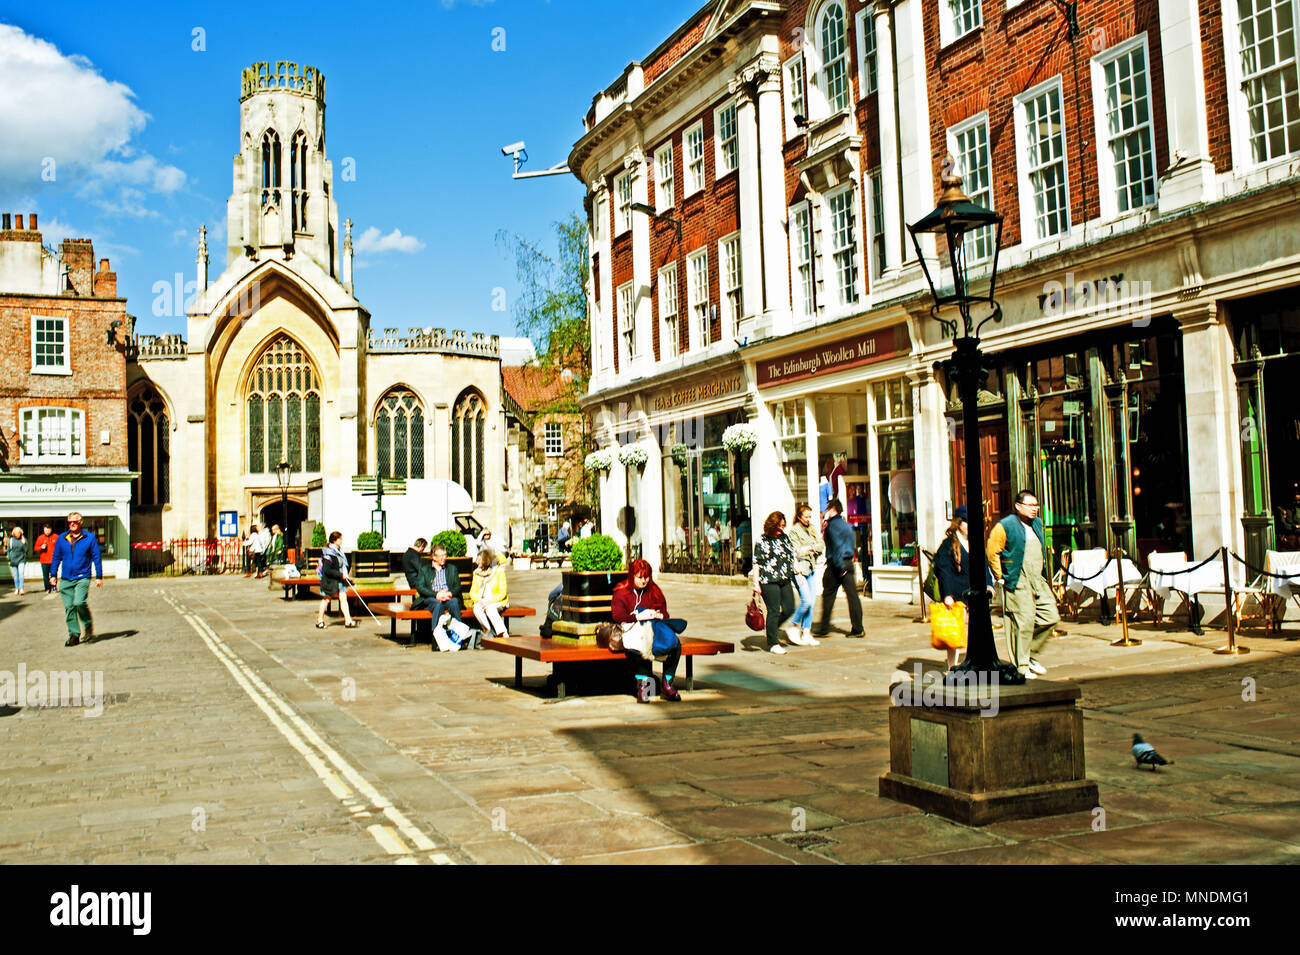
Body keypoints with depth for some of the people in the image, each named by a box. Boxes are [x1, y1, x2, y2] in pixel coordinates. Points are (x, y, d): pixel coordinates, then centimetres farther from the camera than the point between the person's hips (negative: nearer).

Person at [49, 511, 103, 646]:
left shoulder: (89, 538, 1)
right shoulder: (62, 538, 9)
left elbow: (96, 558, 5)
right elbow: (56, 557, 17)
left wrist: (99, 577, 3)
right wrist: (53, 575, 13)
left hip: (82, 578, -4)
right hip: (65, 579, 4)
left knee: (79, 603, -21)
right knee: (69, 607, 2)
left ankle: (88, 625, 3)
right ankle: (74, 634, 11)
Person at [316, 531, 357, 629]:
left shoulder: (339, 550, 8)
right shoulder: (328, 553, -20)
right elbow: (326, 570, -24)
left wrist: (345, 575, 12)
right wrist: (340, 575, -22)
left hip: (340, 580, 7)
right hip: (329, 580, -7)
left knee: (343, 598, 0)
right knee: (326, 599, 6)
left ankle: (348, 620, -2)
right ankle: (320, 621, 20)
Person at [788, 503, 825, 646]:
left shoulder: (812, 529, 15)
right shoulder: (794, 530, -7)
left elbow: (822, 545, 9)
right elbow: (796, 552, -11)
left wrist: (809, 548, -7)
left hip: (810, 568, 7)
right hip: (799, 569, -7)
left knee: (811, 600, 4)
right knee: (806, 600, -14)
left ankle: (806, 633, 10)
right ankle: (793, 626, 6)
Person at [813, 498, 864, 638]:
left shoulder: (833, 525, -11)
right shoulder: (847, 525, 15)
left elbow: (836, 547, -18)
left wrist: (840, 568, -18)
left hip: (836, 564, -7)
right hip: (849, 562, 7)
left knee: (828, 595, 3)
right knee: (852, 595, 4)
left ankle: (823, 628, 9)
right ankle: (858, 628, 2)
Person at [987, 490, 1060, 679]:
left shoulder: (1037, 523, 15)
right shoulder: (1005, 526, -8)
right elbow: (992, 551, -7)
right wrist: (1001, 577, -6)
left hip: (1039, 580, 7)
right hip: (1018, 583, -7)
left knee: (1051, 617, 3)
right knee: (1023, 622, -7)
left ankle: (1030, 654, 21)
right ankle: (1021, 666, 5)